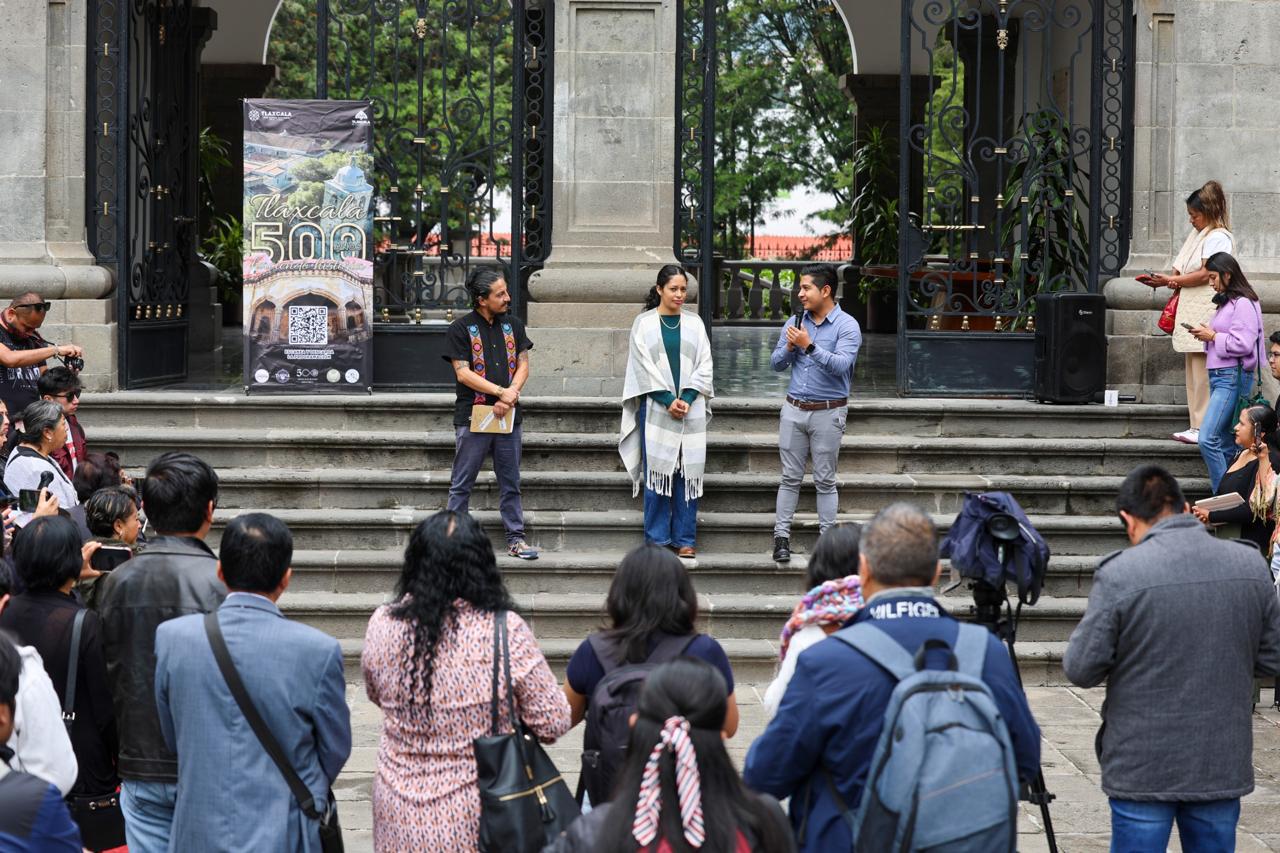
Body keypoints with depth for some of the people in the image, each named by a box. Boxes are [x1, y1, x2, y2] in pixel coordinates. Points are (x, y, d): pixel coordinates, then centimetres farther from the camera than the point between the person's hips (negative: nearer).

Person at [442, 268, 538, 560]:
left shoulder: (513, 326, 10)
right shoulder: (461, 328, -5)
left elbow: (523, 365, 8)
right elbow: (463, 373, -10)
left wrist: (510, 396, -9)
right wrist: (501, 391, -15)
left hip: (507, 416, 4)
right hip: (472, 416, -4)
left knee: (511, 482, 8)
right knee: (462, 484, 1)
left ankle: (515, 538, 14)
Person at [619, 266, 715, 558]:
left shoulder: (694, 323, 10)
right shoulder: (644, 323, 4)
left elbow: (703, 365, 6)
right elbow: (644, 366, -2)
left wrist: (687, 399, -8)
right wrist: (668, 400, -11)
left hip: (690, 409, 2)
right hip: (656, 407, -2)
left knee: (688, 472, 0)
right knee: (657, 471, -4)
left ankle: (685, 539, 5)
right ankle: (657, 539, 2)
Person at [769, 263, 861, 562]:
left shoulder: (847, 326, -7)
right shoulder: (795, 324, 9)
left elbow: (841, 364, -21)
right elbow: (777, 364, 12)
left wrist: (809, 346, -24)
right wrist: (789, 347, -8)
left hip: (828, 413, -4)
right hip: (794, 410, 4)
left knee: (825, 480, 2)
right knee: (790, 477, 5)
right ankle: (781, 537, 8)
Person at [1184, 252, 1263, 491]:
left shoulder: (1243, 303, -11)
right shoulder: (1226, 303, 19)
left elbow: (1242, 344, -19)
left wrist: (1213, 336, -9)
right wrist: (1206, 335, 7)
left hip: (1232, 378, -10)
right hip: (1218, 377, 10)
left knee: (1207, 439, -19)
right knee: (1225, 445, 9)